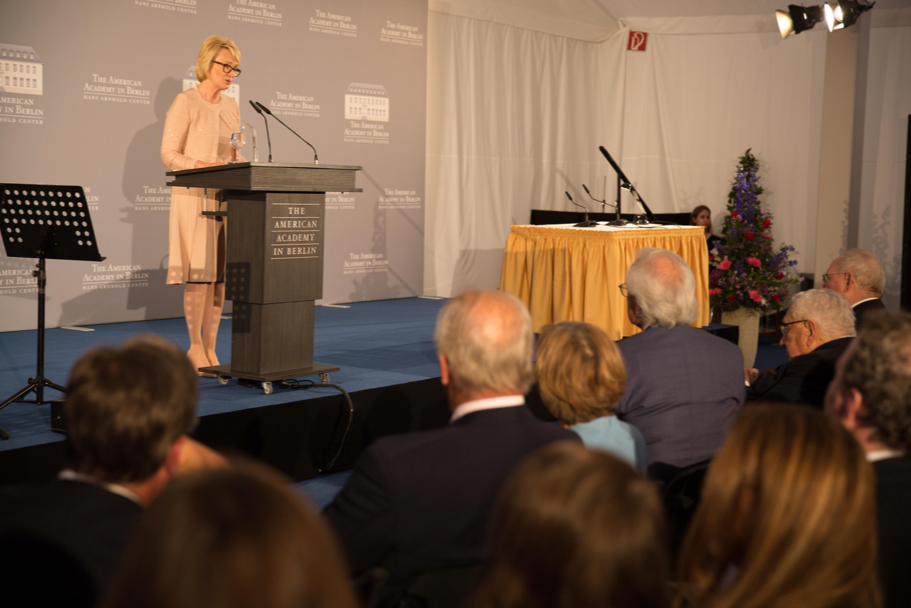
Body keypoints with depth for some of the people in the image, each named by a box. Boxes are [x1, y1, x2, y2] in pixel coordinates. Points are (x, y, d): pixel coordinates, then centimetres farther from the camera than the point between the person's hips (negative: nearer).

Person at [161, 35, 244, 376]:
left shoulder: (231, 107, 16)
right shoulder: (186, 103, -4)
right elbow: (168, 154, -7)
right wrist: (203, 165, -22)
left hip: (226, 197, 6)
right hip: (195, 196, -6)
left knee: (219, 275, 4)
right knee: (200, 274, -8)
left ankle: (210, 348, 9)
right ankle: (195, 348, 0)